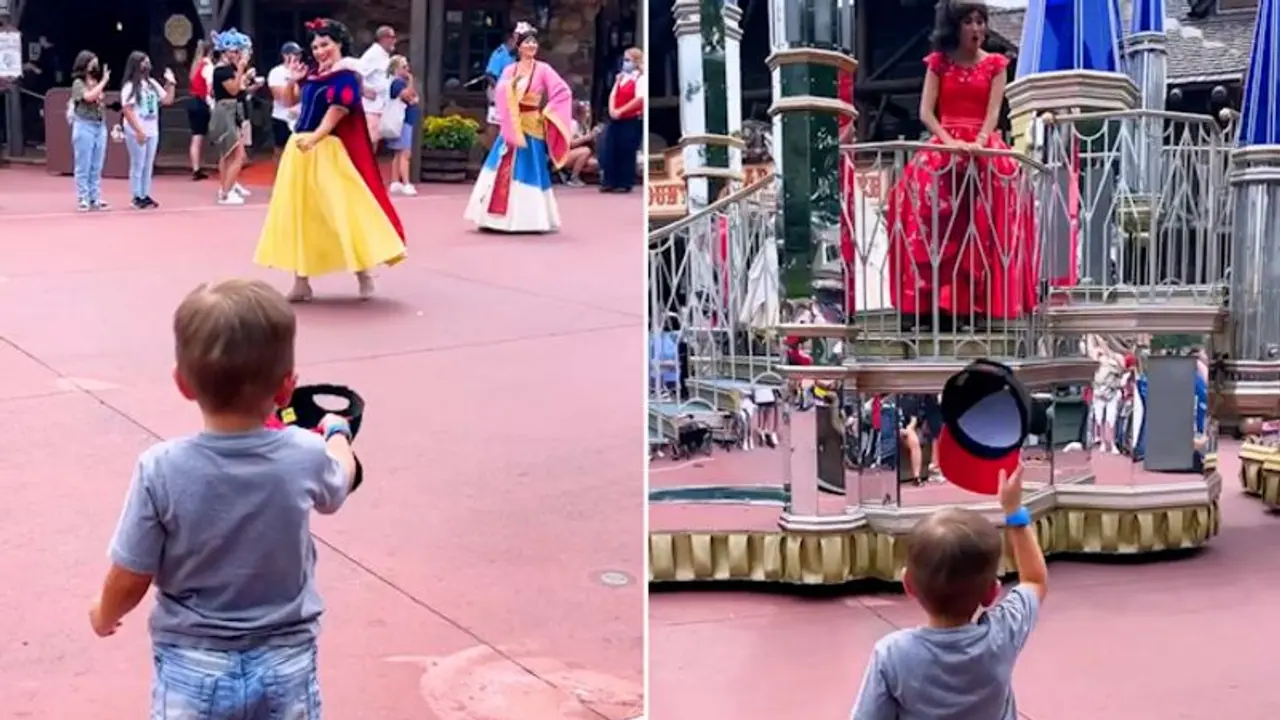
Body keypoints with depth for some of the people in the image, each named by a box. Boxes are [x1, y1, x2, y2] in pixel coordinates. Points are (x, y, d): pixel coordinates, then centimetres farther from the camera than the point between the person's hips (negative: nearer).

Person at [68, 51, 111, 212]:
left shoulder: (96, 82, 14)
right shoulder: (78, 83, -4)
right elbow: (89, 96, -22)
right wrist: (104, 82, -17)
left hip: (100, 126, 6)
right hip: (84, 126, -6)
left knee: (97, 167, 7)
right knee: (83, 166, -3)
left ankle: (95, 199, 11)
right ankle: (83, 199, -1)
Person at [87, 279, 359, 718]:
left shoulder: (161, 469, -19)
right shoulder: (306, 456, -14)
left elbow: (130, 580, -11)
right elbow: (337, 488, 12)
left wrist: (105, 615, 13)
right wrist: (337, 432, 34)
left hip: (193, 668, -1)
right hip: (285, 664, 1)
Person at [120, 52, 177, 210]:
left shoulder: (152, 84, 12)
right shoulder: (130, 86, -10)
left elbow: (167, 100, 14)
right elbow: (127, 111, -16)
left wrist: (170, 83, 4)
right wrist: (138, 130, -21)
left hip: (152, 131, 7)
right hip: (137, 133, -7)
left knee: (148, 165, 9)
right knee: (137, 165, -3)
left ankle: (145, 195, 15)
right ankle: (137, 197, 2)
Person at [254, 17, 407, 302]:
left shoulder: (345, 76, -9)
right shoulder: (312, 74, 11)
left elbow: (336, 112, -19)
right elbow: (290, 100, 22)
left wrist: (314, 138, -31)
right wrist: (293, 80, 3)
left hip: (328, 152, -8)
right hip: (300, 150, 8)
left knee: (343, 210, -5)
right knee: (299, 214, 9)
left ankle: (364, 274, 8)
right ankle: (301, 283, 15)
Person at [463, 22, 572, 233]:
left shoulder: (543, 69, -3)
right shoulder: (509, 70, 7)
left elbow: (563, 92, -10)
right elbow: (501, 96, -4)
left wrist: (546, 113, -13)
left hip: (532, 128, -3)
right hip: (510, 126, 4)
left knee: (527, 172, -3)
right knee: (503, 170, 3)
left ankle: (528, 218, 3)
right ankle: (497, 216, 8)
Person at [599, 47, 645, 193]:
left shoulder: (641, 79, -8)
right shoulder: (621, 77, 17)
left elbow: (640, 99, -20)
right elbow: (613, 95, 10)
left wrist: (620, 111, -20)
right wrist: (612, 110, -9)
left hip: (632, 120, -7)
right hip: (616, 119, 7)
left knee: (626, 153, -2)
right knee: (610, 150, 3)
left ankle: (625, 184, 6)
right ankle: (609, 182, 9)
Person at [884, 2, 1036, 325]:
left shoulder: (995, 64, 11)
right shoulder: (938, 62, 11)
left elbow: (993, 113, -1)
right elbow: (926, 112, 2)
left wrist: (978, 143, -20)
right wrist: (949, 141, -15)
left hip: (983, 148, 0)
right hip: (943, 146, 0)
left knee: (984, 225, -20)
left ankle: (978, 302, -19)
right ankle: (932, 300, -23)